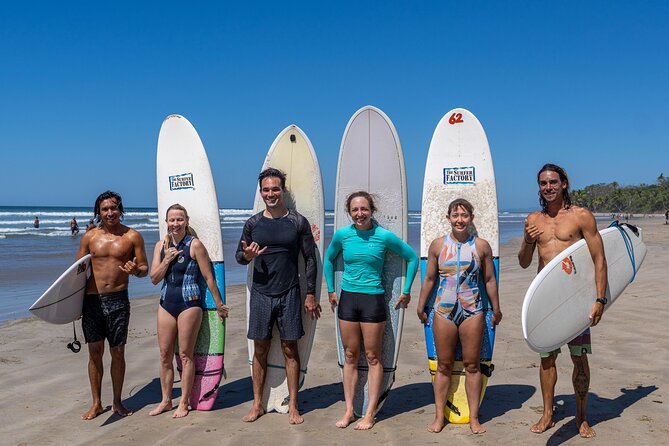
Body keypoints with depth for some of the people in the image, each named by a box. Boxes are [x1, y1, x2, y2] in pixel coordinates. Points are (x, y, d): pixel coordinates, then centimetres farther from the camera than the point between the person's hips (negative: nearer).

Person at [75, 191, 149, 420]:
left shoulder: (132, 236, 1)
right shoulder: (89, 236, 7)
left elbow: (145, 269, 3)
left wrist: (135, 270, -20)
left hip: (118, 299, -1)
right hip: (92, 299, 2)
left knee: (118, 352, 5)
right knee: (95, 352, 6)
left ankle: (117, 402, 19)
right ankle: (96, 403, 19)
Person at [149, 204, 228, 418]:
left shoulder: (195, 245, -8)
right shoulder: (161, 245, 8)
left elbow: (208, 277, -6)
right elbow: (154, 278, 6)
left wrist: (219, 305, -3)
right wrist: (167, 260, -9)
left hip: (189, 303, -5)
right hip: (166, 303, 5)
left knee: (185, 354, 1)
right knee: (165, 354, 9)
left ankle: (184, 403, 13)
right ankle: (166, 401, 23)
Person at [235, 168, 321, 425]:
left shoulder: (298, 222, 0)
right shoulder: (253, 223, 5)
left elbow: (310, 259, 2)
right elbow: (239, 255, 13)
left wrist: (311, 294, -1)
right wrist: (246, 256, -12)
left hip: (289, 295, -2)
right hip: (260, 294, 2)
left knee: (290, 349, 3)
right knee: (260, 349, 7)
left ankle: (293, 406, 13)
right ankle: (257, 404, 19)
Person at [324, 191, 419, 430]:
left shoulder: (384, 236, -9)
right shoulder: (342, 234, -1)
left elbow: (412, 258, 3)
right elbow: (329, 259, 17)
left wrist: (406, 291, 4)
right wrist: (331, 290, 15)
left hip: (373, 299, -3)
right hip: (347, 298, 3)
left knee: (372, 358, 4)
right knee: (350, 356, 10)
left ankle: (370, 413, 14)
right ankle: (349, 411, 19)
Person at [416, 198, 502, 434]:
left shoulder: (481, 246, 2)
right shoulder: (438, 244, 3)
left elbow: (490, 280, 8)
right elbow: (429, 278, 10)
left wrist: (496, 309, 12)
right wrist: (421, 306, 14)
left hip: (472, 311, 0)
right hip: (443, 311, 1)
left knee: (472, 365, 5)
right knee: (444, 365, 7)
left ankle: (473, 418, 16)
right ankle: (439, 416, 17)